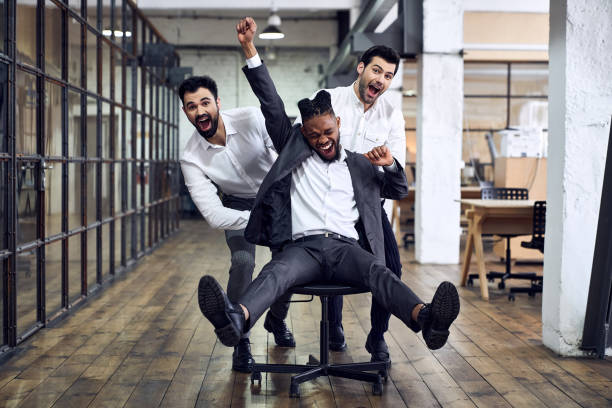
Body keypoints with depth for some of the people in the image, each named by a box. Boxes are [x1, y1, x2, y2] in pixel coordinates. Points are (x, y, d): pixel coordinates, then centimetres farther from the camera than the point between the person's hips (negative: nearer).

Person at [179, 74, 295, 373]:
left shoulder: (252, 119, -26)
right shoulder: (191, 158, -25)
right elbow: (214, 216, -30)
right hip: (239, 205, -1)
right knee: (243, 262, -24)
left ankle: (276, 320, 24)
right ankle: (240, 341, -3)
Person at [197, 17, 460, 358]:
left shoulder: (358, 165, 26)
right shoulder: (293, 150, 23)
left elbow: (400, 191, 33)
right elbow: (271, 104, 18)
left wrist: (390, 164, 10)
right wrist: (249, 48, 14)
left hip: (346, 246, 1)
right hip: (301, 245, -1)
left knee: (379, 272, -32)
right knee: (276, 272, -35)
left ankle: (426, 319, -58)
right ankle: (236, 318, -64)